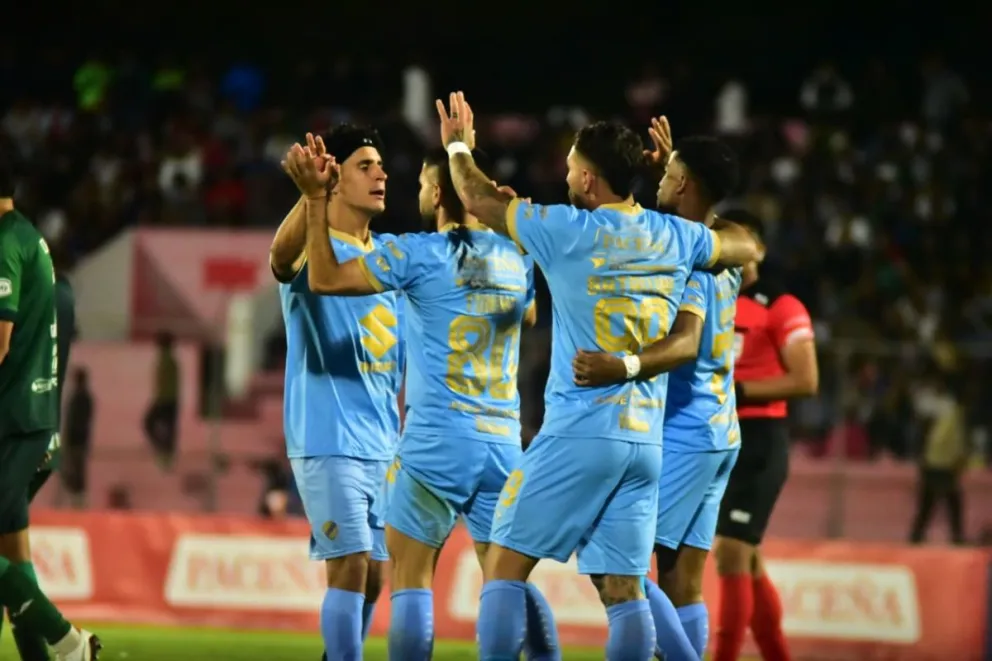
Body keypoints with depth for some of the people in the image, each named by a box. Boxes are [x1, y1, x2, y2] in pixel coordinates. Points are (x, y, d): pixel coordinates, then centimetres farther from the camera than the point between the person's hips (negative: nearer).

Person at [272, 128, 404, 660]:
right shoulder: (313, 247, -7)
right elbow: (281, 257, -32)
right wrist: (311, 197, -51)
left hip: (384, 446, 7)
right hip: (330, 442, -7)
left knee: (373, 576, 9)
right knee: (350, 567, -14)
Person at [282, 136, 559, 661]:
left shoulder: (420, 254, -7)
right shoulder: (515, 258, 7)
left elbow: (325, 279, -3)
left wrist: (314, 198, 1)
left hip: (437, 441, -5)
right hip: (503, 441, 5)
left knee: (410, 579, 1)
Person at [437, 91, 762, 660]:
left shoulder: (570, 232, -6)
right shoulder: (675, 236, 7)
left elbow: (480, 199, 8)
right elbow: (747, 246, 27)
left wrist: (459, 147, 27)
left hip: (578, 433, -5)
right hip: (645, 441, 5)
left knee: (505, 567, 2)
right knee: (624, 589, 3)